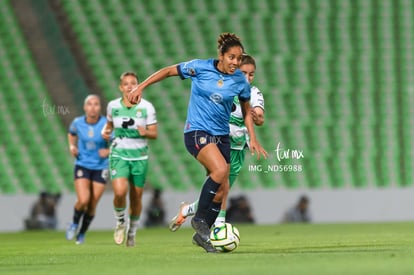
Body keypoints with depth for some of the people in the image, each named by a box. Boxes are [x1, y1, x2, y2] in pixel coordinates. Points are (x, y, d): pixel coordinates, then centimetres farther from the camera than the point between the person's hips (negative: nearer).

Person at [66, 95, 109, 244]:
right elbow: (71, 133, 18)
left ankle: (82, 234, 27)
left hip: (100, 168, 0)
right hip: (82, 166, 0)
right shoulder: (77, 123, -6)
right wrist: (72, 146, 0)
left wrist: (108, 151, -29)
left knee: (92, 205, 3)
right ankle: (75, 223, 13)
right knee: (83, 200, -18)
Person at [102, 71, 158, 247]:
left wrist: (146, 133, -24)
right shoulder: (113, 106, 1)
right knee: (120, 192, -22)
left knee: (136, 197, 5)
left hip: (139, 156, 0)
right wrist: (105, 132, -1)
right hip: (119, 155, 0)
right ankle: (121, 221, 8)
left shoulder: (146, 107, -4)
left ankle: (132, 232, 29)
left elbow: (154, 134, -2)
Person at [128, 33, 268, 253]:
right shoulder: (199, 68, -10)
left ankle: (202, 234, 17)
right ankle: (199, 219, -13)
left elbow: (246, 111, 15)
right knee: (220, 169, -29)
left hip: (221, 135, 5)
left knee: (222, 190, 0)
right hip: (197, 131, -5)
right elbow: (168, 71, 3)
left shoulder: (240, 81, 0)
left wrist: (253, 139, 8)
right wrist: (140, 87, 0)